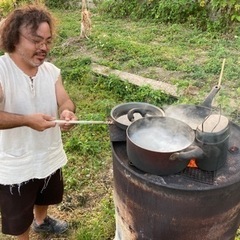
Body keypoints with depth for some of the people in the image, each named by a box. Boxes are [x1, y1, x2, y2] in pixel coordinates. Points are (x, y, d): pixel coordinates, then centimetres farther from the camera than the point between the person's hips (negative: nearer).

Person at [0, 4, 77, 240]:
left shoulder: (51, 70, -4)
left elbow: (65, 101, -7)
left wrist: (67, 112, -29)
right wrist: (27, 120, -37)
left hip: (49, 156, 6)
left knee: (45, 198, 33)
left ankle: (41, 221, 63)